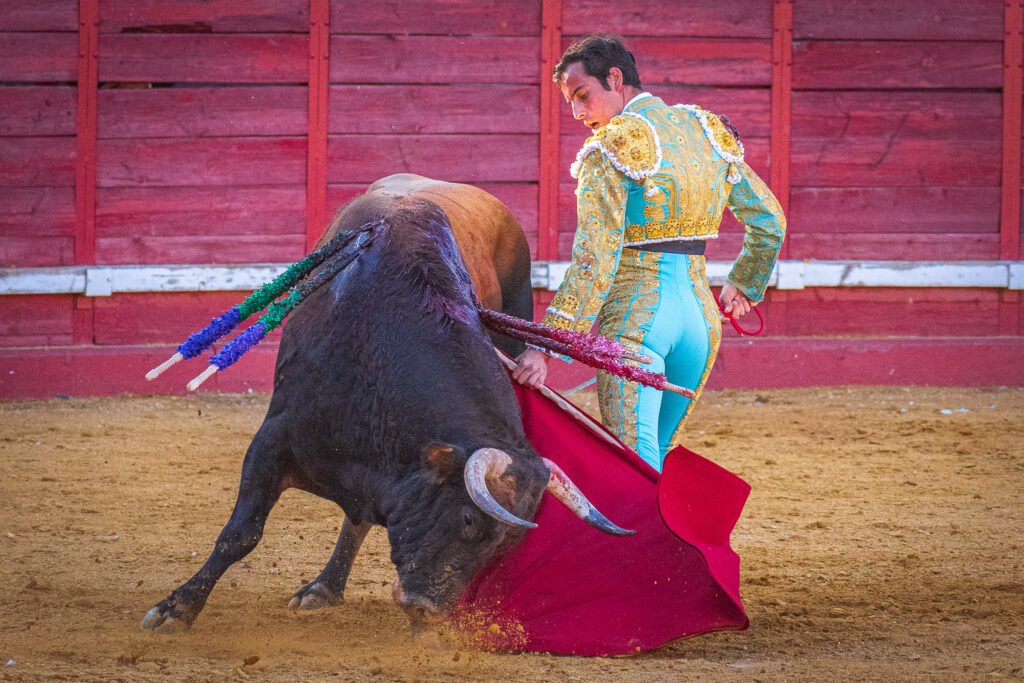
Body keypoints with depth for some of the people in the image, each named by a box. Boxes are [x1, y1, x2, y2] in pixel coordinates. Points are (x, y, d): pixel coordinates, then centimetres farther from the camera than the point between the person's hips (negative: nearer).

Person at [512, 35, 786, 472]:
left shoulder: (612, 147, -10)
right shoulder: (708, 132, 10)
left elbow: (594, 261, -18)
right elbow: (769, 219, 18)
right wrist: (744, 285, 35)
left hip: (635, 317, -7)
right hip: (700, 312, 7)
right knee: (661, 456, 18)